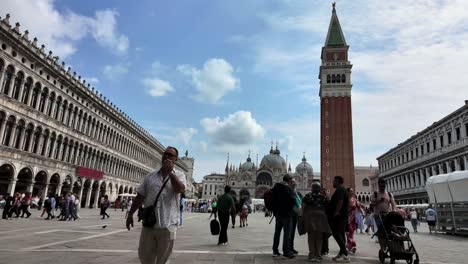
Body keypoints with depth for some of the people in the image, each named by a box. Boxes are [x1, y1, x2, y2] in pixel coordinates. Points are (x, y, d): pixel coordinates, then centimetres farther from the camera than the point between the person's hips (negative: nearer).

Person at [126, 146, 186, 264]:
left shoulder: (179, 175, 1)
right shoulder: (151, 176, 9)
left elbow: (180, 189, -20)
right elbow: (139, 197, 12)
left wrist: (170, 171, -15)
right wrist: (130, 214, 9)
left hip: (167, 225, -3)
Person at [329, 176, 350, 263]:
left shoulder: (339, 190, -12)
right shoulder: (343, 189, 20)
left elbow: (340, 201, -26)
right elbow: (347, 203, 24)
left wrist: (336, 212, -23)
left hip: (339, 216, -11)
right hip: (344, 215, 11)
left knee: (337, 234, -12)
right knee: (341, 234, 12)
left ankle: (345, 255, -15)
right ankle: (341, 254, 15)